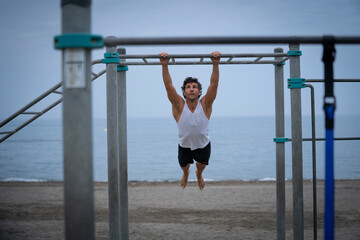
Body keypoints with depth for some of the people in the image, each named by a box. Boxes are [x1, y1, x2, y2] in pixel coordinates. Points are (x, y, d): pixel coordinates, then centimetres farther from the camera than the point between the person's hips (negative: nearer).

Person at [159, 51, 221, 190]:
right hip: (184, 146, 0)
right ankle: (186, 173, 59)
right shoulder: (179, 105, -22)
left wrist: (215, 64, -39)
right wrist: (164, 65, -39)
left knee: (202, 166, 5)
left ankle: (199, 174, 45)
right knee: (184, 166, 19)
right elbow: (168, 85, -29)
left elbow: (214, 84, -29)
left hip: (203, 145, 0)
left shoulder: (205, 104, -21)